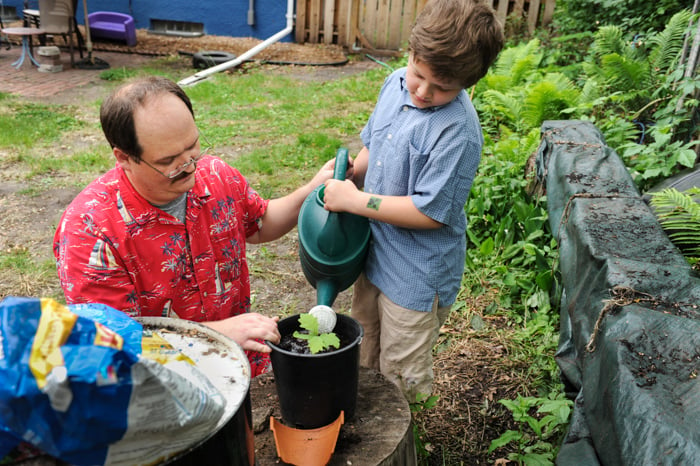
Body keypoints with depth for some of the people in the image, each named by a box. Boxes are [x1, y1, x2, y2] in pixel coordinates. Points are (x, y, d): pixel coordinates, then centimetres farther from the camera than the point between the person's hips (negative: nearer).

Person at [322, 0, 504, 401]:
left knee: (401, 376, 14)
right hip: (376, 255, 8)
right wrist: (346, 176, -4)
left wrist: (354, 200, -22)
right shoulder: (396, 84, -3)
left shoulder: (457, 131, -28)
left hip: (418, 276, -8)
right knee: (366, 356, 29)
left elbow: (430, 212, -27)